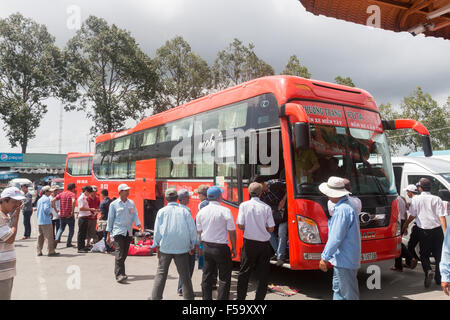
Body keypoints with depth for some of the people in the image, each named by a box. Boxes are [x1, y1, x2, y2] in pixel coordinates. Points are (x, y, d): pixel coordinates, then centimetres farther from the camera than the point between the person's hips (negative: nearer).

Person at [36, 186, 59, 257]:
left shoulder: (40, 199, 16)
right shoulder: (47, 199, -11)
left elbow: (37, 210, 18)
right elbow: (46, 208, -22)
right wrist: (50, 213, -6)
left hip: (39, 221, 9)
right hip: (46, 221, -9)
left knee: (40, 236, 12)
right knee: (49, 236, -4)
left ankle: (39, 251, 14)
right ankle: (51, 251, -3)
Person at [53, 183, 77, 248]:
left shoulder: (61, 194, 10)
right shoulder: (72, 194, -8)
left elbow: (53, 200, 4)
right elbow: (73, 201, -29)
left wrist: (56, 210, 7)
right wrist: (72, 212, -22)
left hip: (62, 215, 5)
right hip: (69, 216, -5)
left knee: (61, 228, 22)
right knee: (71, 230, 11)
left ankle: (57, 238, 1)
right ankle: (68, 243, 12)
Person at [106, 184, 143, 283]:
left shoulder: (131, 203, 10)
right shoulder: (114, 204, 0)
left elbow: (135, 215, 8)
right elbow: (110, 219, 2)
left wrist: (139, 225, -11)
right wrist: (108, 235, 1)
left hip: (129, 232, 5)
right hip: (118, 232, -4)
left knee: (124, 254, 10)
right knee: (119, 253, -13)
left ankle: (118, 271, 26)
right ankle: (119, 275, -15)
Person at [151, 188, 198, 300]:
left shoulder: (162, 211, -1)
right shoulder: (184, 211, -1)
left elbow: (157, 230, 2)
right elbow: (192, 230, 1)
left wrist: (157, 246, 11)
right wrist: (193, 246, 11)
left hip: (165, 247, 0)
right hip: (182, 248, 0)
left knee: (161, 273, 11)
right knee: (184, 274, 8)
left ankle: (156, 297, 14)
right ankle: (188, 297, 13)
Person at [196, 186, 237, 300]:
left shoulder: (201, 212, 1)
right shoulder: (225, 211, -13)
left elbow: (199, 231, 9)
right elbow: (232, 232, -10)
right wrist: (233, 248, 0)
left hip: (206, 247, 5)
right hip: (221, 247, -5)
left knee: (207, 276, 15)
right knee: (224, 278, 7)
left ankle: (206, 298, 23)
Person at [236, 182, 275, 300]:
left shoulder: (244, 205, -7)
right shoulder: (266, 207, -5)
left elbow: (240, 226, -9)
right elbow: (271, 229, -4)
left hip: (249, 243, 0)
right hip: (264, 244, 0)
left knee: (244, 273, 12)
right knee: (263, 275, 11)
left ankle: (240, 297, 17)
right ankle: (259, 297, 14)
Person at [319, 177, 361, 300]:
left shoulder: (342, 210, -23)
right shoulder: (347, 206, 10)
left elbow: (336, 238, -25)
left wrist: (324, 257, -17)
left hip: (344, 260, -10)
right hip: (343, 259, 10)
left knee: (348, 294, 1)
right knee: (338, 288, 19)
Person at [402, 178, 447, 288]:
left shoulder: (416, 199, -5)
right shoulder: (437, 199, -1)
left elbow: (413, 215, -1)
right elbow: (442, 216, -5)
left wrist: (405, 225, 15)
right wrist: (446, 231, -4)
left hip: (423, 231, -2)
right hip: (437, 230, 2)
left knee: (424, 254, 9)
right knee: (438, 254, 15)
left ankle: (428, 270, -17)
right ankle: (438, 278, 20)